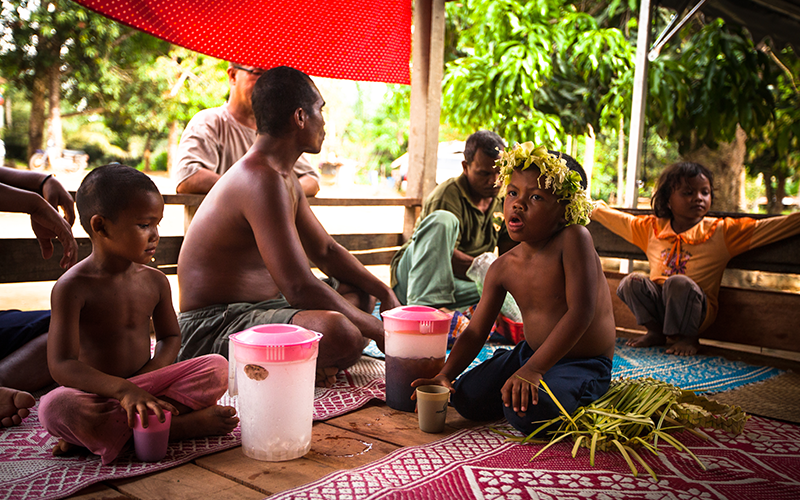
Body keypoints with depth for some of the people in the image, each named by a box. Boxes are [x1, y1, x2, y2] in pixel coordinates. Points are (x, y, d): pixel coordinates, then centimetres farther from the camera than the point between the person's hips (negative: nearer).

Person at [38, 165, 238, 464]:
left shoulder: (155, 281, 3)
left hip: (145, 384, 4)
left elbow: (170, 337, 13)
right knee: (54, 407, -37)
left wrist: (146, 381, -9)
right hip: (97, 392, -4)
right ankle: (185, 424, -31)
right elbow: (62, 365, -20)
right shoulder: (72, 287, -14)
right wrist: (123, 389, -36)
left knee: (217, 368, -15)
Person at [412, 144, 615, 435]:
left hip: (583, 364, -6)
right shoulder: (503, 267, -2)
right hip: (529, 353, 6)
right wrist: (445, 375, -15)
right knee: (467, 398, -8)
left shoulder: (574, 238, -21)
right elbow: (475, 332, 2)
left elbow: (581, 312, -28)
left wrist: (532, 369, -33)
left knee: (526, 412, -30)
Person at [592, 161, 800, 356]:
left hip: (696, 309, -4)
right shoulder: (651, 228, 7)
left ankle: (688, 338, -9)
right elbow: (609, 216, 15)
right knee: (632, 281, -21)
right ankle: (656, 332, 0)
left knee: (678, 282, -34)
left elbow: (771, 227, -9)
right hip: (658, 303, 4)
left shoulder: (722, 231, -2)